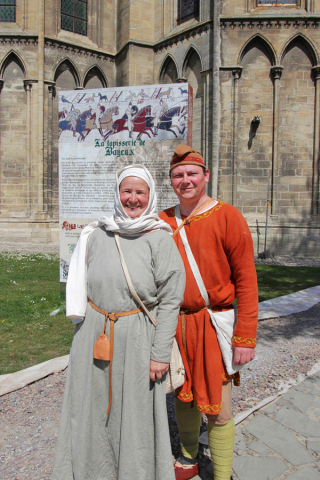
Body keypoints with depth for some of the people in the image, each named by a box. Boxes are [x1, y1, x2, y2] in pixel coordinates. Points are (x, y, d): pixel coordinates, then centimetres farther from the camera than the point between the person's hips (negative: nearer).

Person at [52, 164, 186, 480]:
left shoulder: (160, 239, -7)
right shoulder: (97, 235, 4)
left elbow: (170, 301, -9)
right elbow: (82, 287, 12)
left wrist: (160, 354, -11)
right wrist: (83, 333, 12)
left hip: (136, 338, -3)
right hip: (94, 334, 4)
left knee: (135, 413, 9)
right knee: (92, 409, 15)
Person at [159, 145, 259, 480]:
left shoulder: (227, 217, -9)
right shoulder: (163, 221, 4)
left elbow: (246, 280, -10)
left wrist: (245, 337, -13)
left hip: (214, 324, -4)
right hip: (173, 324, 5)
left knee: (217, 411, 5)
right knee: (183, 397, 20)